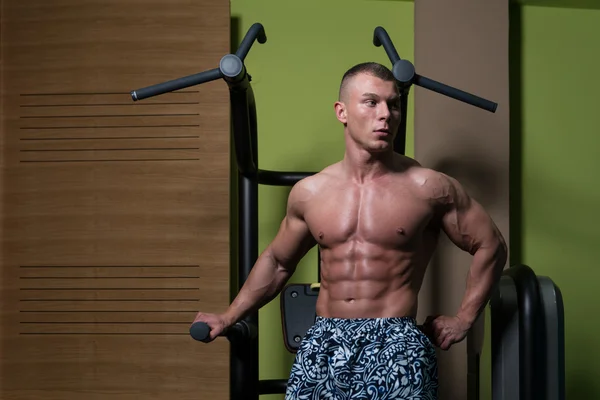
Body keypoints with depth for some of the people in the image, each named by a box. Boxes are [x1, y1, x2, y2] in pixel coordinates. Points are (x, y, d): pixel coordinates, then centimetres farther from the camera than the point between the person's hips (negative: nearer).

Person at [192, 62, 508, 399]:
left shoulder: (428, 188, -2)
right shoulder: (309, 193, 8)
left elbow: (491, 246, 8)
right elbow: (276, 261, 23)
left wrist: (463, 320, 5)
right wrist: (229, 318, 23)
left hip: (395, 340, -2)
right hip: (324, 340, 3)